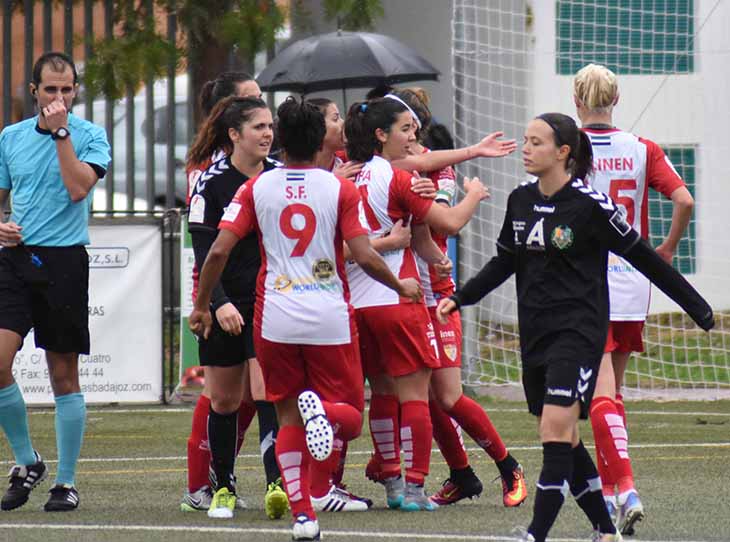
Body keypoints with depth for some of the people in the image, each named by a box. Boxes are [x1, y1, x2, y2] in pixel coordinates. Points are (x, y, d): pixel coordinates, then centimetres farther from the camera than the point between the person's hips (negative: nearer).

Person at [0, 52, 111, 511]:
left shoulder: (90, 136, 0)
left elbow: (78, 187, -16)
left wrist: (60, 131, -15)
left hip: (64, 263, -3)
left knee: (64, 374, 3)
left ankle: (67, 482, 11)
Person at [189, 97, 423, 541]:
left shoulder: (257, 188, 2)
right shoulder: (340, 189, -2)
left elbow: (219, 251, -3)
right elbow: (364, 256, -8)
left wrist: (201, 306, 10)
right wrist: (401, 286, 10)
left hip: (275, 320, 1)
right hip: (330, 318, -1)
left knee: (289, 418, 11)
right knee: (349, 416, 10)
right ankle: (323, 410, -26)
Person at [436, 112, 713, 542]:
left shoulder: (590, 205, -12)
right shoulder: (521, 201, 6)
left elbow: (644, 258, -6)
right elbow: (504, 262, 21)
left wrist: (699, 309, -1)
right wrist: (459, 298, 11)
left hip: (578, 330, -7)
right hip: (535, 331, 7)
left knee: (556, 433, -16)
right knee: (565, 439, 10)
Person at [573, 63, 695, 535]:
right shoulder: (642, 150, 2)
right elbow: (684, 200, -7)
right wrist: (668, 248, 8)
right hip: (632, 287, 4)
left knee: (602, 397, -8)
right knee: (612, 392, 18)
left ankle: (626, 490, -24)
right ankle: (608, 488, 22)